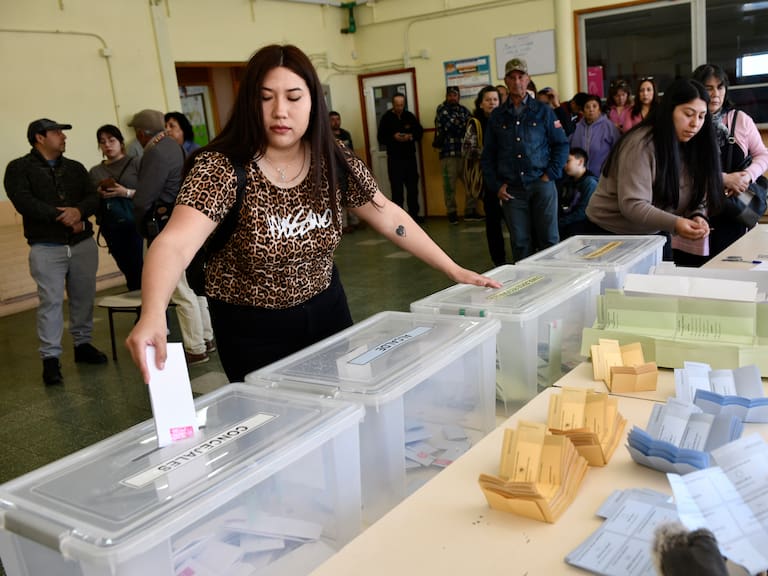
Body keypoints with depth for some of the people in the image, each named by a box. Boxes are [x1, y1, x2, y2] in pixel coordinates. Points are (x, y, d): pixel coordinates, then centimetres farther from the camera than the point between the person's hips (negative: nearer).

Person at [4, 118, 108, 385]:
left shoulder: (75, 168, 15)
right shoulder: (19, 168, 2)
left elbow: (93, 197, 4)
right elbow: (23, 201, -13)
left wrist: (79, 211, -18)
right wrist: (61, 217, -15)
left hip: (83, 243, 4)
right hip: (46, 247, -4)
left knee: (84, 297, 7)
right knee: (51, 301, -6)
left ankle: (83, 344, 22)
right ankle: (50, 358, -1)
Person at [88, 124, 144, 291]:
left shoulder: (135, 163, 2)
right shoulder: (95, 172, 13)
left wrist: (126, 192, -16)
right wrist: (98, 195, -3)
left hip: (135, 224, -4)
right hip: (111, 228, 4)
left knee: (139, 268, -8)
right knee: (127, 270, 8)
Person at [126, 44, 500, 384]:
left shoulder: (335, 163, -9)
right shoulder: (222, 168, -23)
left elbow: (389, 218, 0)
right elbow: (175, 244, -36)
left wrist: (454, 271, -2)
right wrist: (153, 316, -54)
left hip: (325, 310, 4)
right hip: (252, 328, -4)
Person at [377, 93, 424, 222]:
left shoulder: (410, 116, 5)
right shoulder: (386, 118, -3)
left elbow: (420, 131, 10)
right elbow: (381, 138, -4)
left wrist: (411, 136, -11)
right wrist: (393, 137, -20)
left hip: (410, 157, 3)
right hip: (394, 158, -3)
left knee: (413, 187, 9)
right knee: (396, 188, -2)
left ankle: (414, 214, 19)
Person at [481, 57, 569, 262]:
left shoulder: (543, 111, 6)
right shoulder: (497, 116, 10)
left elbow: (561, 144, 7)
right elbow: (488, 155, 12)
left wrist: (550, 175, -4)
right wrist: (496, 185, 3)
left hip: (541, 184, -1)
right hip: (511, 189, 1)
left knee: (548, 239, 0)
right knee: (520, 243, 3)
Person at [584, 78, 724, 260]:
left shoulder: (692, 146, -1)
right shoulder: (641, 144, -21)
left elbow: (697, 198, 1)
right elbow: (632, 205, -28)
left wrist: (697, 217, -21)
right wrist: (674, 224, -40)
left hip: (655, 233, 6)